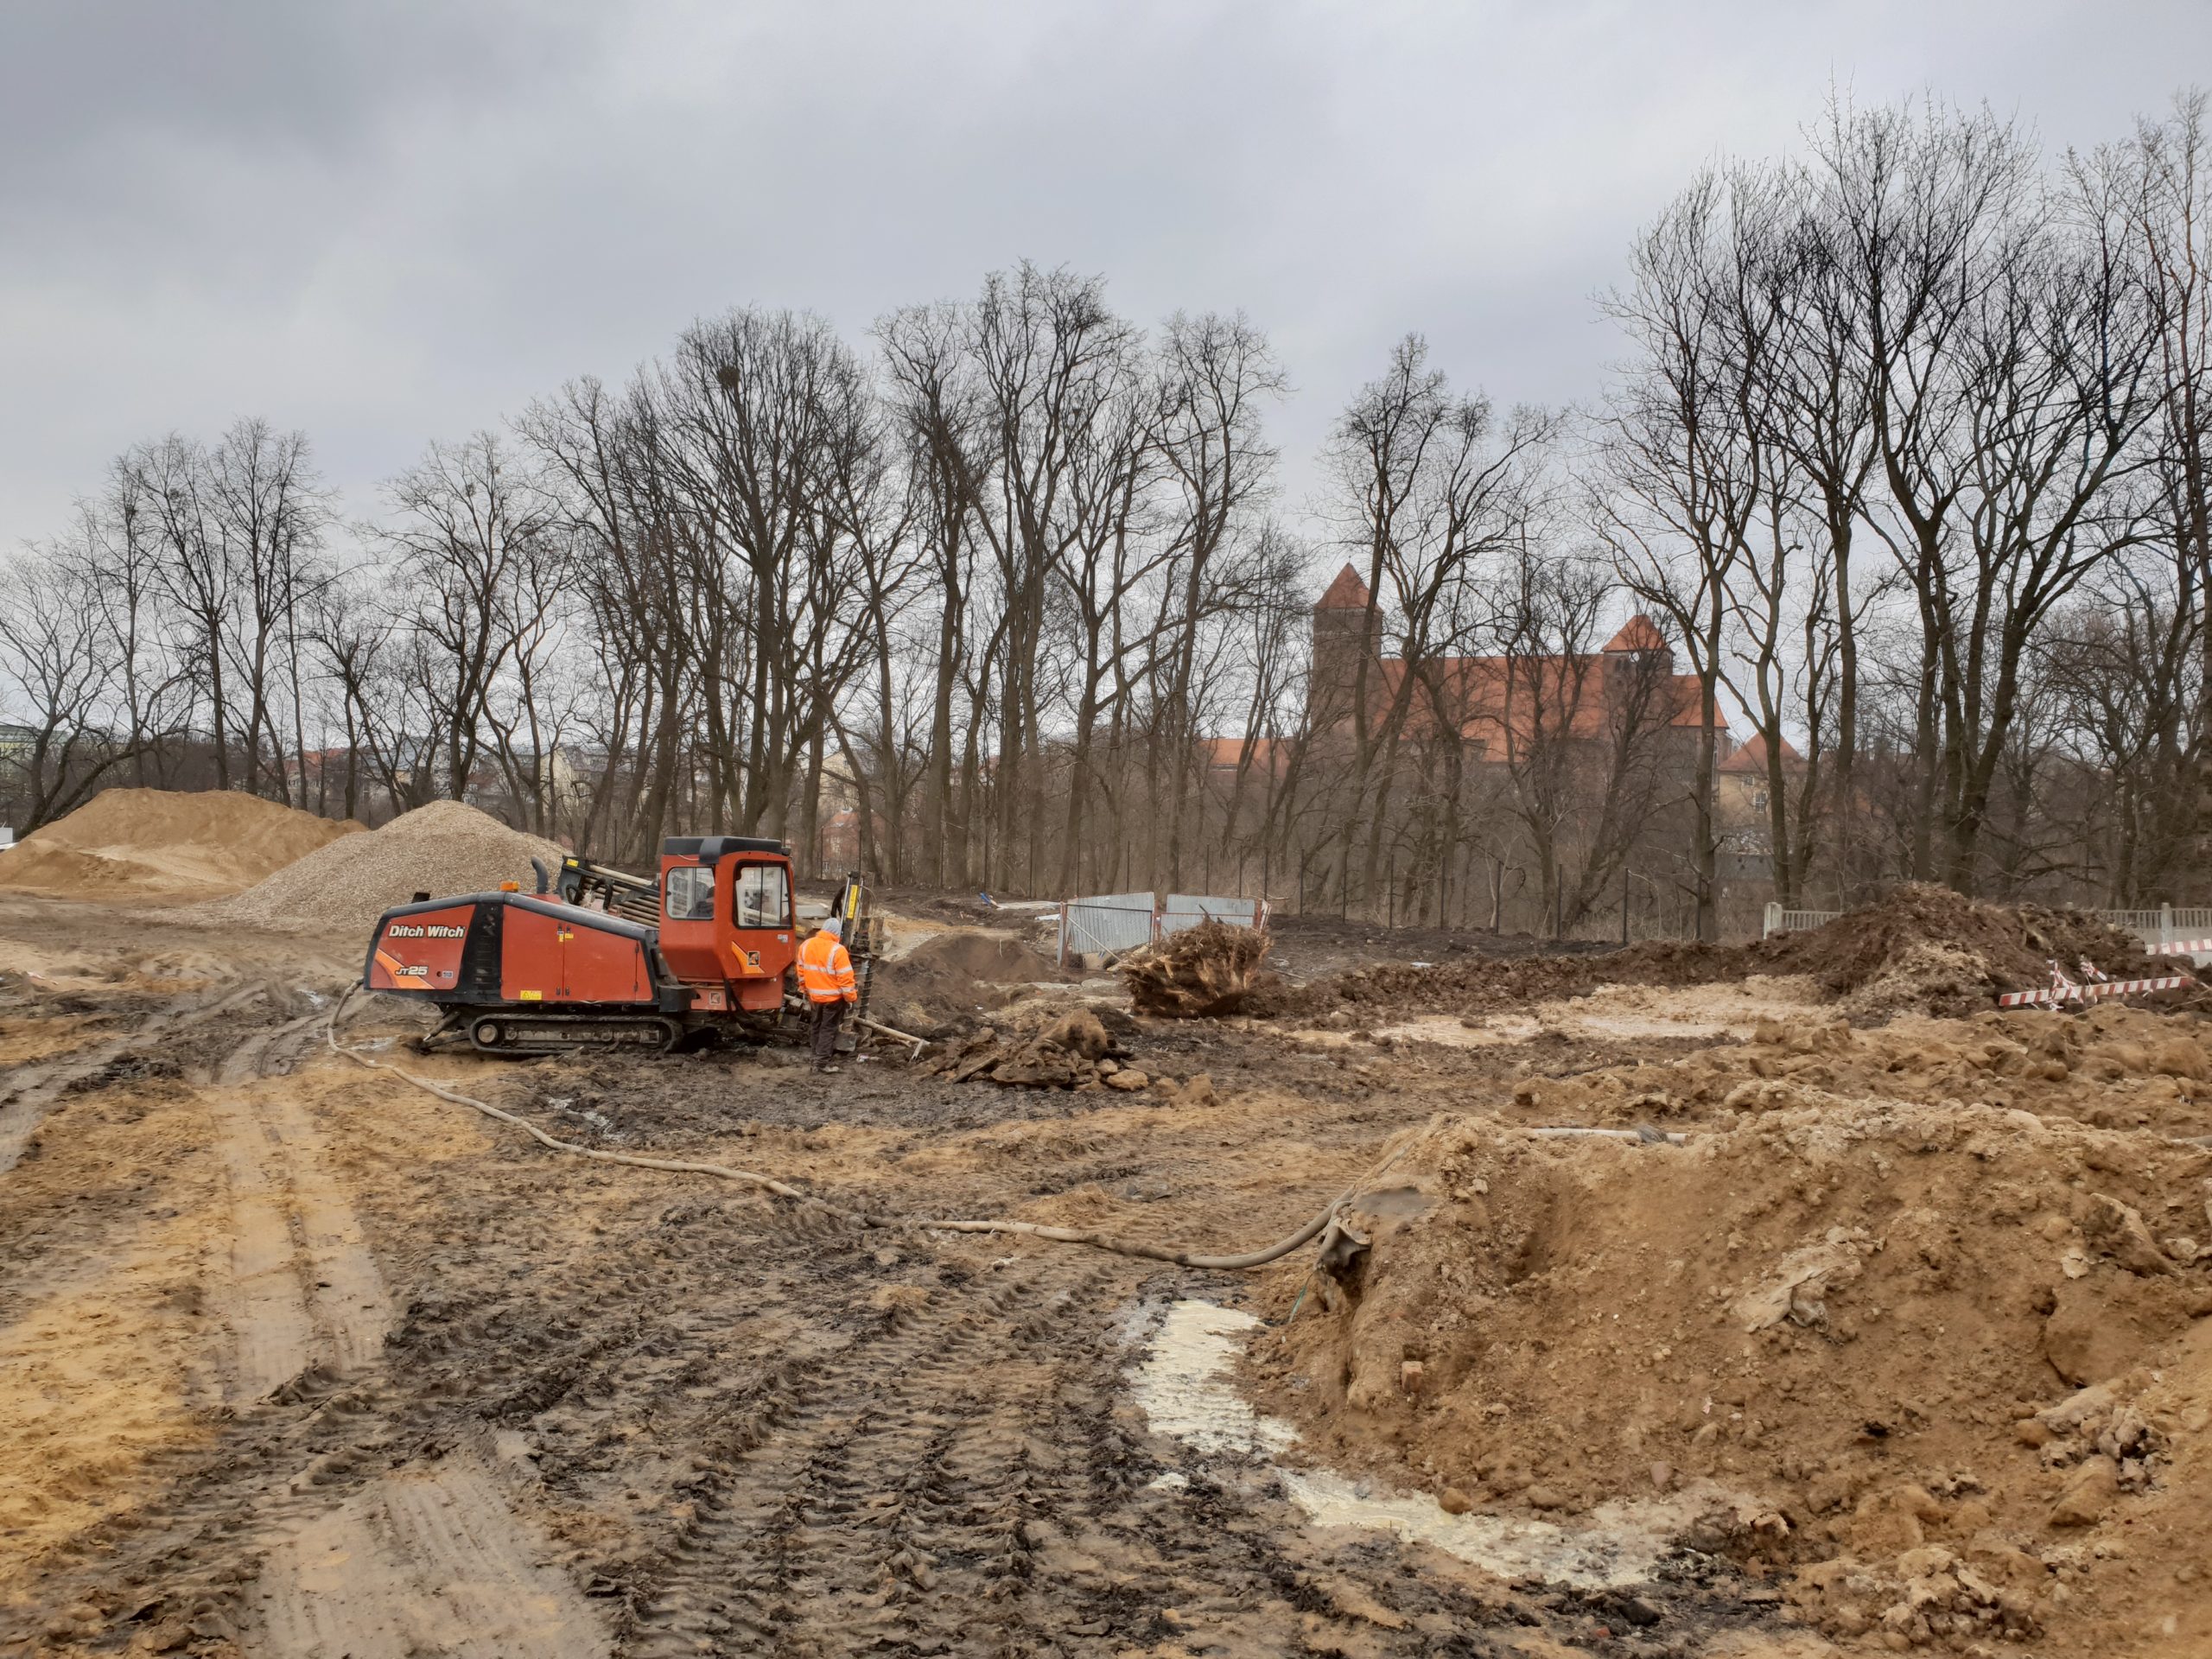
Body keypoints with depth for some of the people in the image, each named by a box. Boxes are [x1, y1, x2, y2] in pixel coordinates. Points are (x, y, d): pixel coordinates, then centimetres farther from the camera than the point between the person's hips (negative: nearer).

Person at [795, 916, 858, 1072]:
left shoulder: (805, 946, 0)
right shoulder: (837, 950, -21)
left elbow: (801, 971, 11)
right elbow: (845, 978, -18)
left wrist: (805, 989, 22)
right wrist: (852, 997, -7)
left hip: (814, 995, 6)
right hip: (833, 997, -6)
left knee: (818, 1026, 18)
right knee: (828, 1028, 2)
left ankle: (819, 1056, 26)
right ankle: (823, 1062, 0)